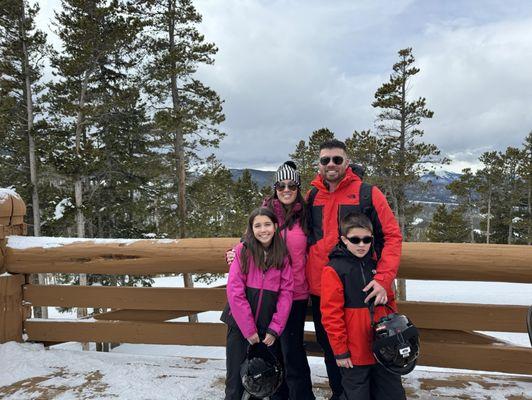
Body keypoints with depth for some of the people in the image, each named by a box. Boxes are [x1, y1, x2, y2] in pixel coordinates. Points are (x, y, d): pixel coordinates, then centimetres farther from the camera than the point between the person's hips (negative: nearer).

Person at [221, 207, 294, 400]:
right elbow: (235, 292, -11)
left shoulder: (282, 255, 1)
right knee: (236, 376, 7)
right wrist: (248, 329, -12)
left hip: (268, 328, 2)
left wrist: (274, 329, -7)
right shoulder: (243, 251, -7)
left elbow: (286, 293, -1)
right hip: (240, 324, -2)